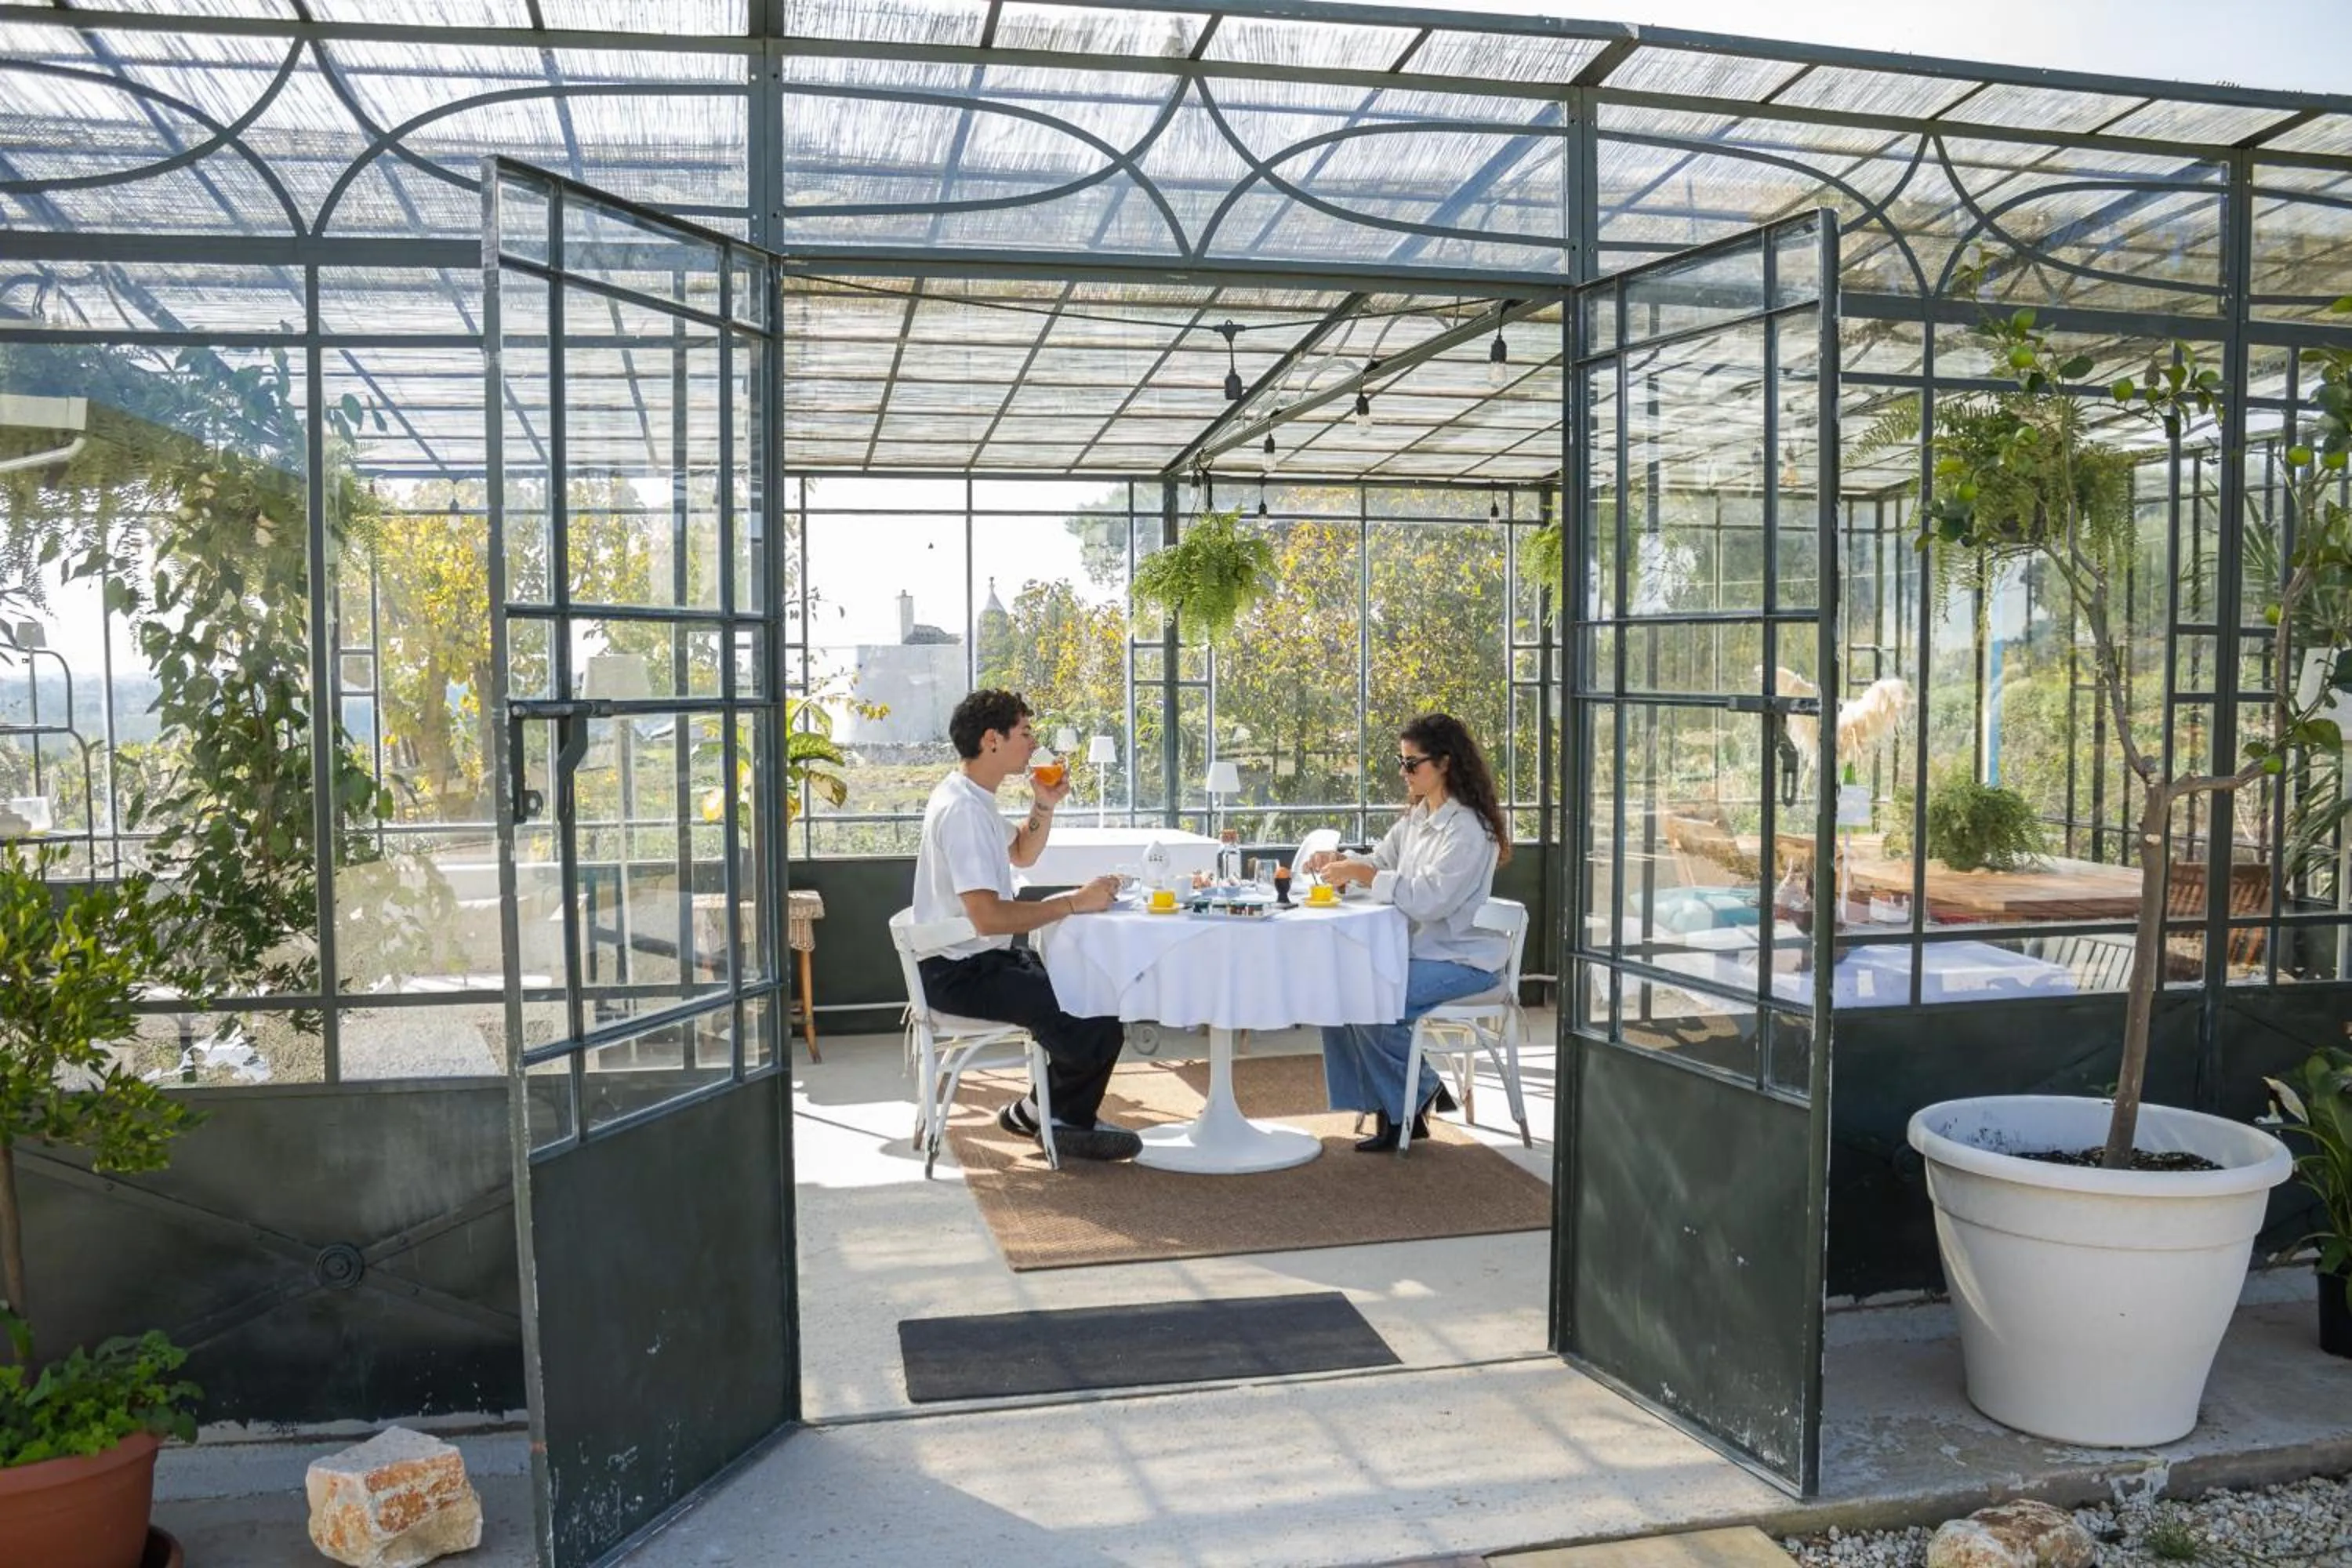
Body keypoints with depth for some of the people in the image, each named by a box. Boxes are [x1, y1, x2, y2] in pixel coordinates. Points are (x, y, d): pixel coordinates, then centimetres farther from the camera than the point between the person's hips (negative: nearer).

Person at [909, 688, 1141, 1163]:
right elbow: (988, 917, -29)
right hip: (961, 972, -11)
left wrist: (1044, 806, 9)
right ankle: (1039, 1111, 5)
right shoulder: (961, 810, -21)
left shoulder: (974, 798, 11)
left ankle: (1072, 1120, 13)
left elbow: (1022, 855, 28)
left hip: (984, 958, 11)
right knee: (1095, 1021, -20)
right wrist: (1074, 902, -23)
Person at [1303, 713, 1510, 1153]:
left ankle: (1417, 1093, 0)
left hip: (1463, 960, -9)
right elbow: (1382, 862, 16)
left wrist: (1361, 874, -27)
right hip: (1420, 949, 9)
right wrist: (1339, 861, -5)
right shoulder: (1417, 817, 11)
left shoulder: (1468, 830, -17)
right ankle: (1391, 1108, 0)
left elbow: (1428, 899, -26)